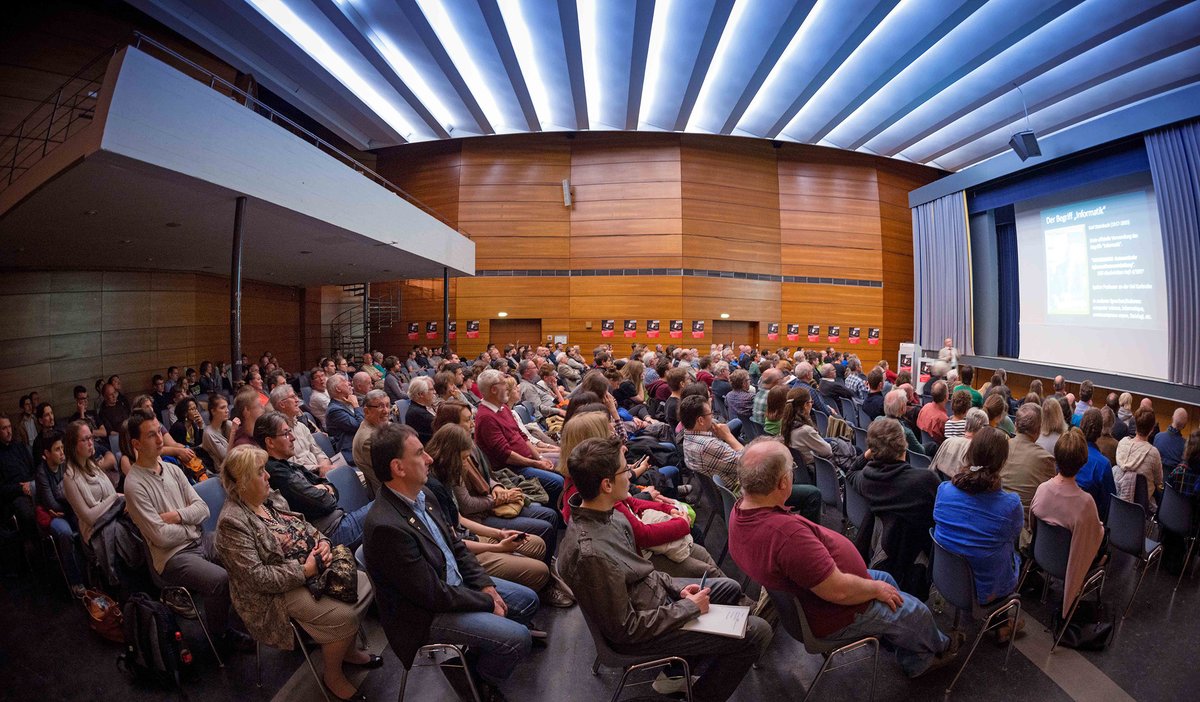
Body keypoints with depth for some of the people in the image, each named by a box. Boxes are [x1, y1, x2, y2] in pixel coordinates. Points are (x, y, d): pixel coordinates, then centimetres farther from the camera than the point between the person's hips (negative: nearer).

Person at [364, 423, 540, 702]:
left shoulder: (423, 496, -5)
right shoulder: (386, 526, -32)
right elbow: (434, 596, -26)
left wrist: (486, 585, -4)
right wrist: (489, 601, -14)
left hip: (455, 582, 8)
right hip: (425, 614, -8)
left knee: (527, 600, 12)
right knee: (517, 638, -16)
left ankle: (479, 658, 28)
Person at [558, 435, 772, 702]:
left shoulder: (607, 515, -9)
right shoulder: (590, 554, -36)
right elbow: (626, 629, -25)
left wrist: (676, 587, -2)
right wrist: (690, 607, -17)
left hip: (652, 589, 8)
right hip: (642, 632, -8)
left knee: (729, 588, 22)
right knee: (757, 633, -4)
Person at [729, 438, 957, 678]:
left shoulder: (740, 510, -14)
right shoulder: (787, 533, -43)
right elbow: (838, 591, -31)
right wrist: (876, 589, -13)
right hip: (834, 618, -8)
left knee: (885, 580, 26)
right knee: (915, 612, 15)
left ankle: (917, 663, 45)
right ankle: (938, 647, 49)